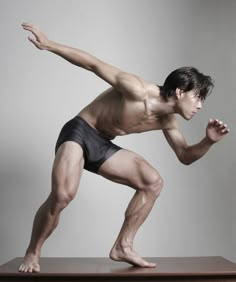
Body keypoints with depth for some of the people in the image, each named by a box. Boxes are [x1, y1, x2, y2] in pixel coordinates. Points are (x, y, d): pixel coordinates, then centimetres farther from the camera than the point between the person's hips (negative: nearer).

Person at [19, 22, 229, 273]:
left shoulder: (167, 121, 0)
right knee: (62, 195, -30)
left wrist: (209, 141, -8)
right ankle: (32, 253, -3)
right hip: (78, 133, -8)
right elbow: (94, 65, -21)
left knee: (153, 182, 0)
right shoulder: (139, 91, -25)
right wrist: (49, 45, -23)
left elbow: (185, 156, 11)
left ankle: (122, 247, 7)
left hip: (102, 146, 8)